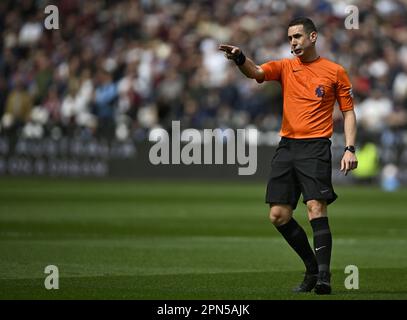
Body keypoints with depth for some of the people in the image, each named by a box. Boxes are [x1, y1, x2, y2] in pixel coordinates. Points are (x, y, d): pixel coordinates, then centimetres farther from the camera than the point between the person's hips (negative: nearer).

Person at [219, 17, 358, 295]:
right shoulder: (285, 67, 9)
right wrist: (240, 59, -32)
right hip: (287, 146, 4)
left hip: (316, 147, -4)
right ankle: (312, 268, 17)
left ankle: (323, 276, -17)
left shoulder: (335, 72, 3)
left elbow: (348, 112, 7)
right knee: (279, 215, 2)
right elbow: (256, 72, -9)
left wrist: (350, 149, -5)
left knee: (316, 209, -18)